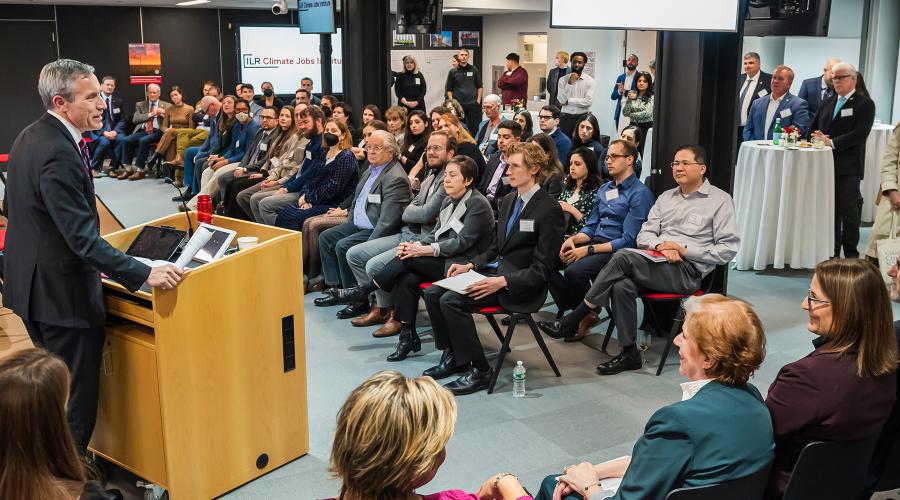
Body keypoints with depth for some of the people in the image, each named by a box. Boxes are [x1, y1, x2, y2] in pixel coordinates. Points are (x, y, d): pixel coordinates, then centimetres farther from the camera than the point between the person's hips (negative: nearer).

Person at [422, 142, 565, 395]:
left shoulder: (549, 209, -13)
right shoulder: (509, 200, 13)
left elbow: (542, 269, -15)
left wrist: (502, 281, -24)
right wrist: (470, 265, 4)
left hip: (522, 285, -8)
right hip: (494, 270, 9)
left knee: (452, 301, -23)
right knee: (433, 293, -4)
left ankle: (480, 371, -11)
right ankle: (453, 356, 8)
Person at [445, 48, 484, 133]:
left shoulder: (474, 70, 7)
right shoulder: (452, 71, 4)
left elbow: (479, 87, 11)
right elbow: (449, 89, 6)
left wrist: (478, 101, 1)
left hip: (473, 104, 1)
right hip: (458, 105, -1)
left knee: (475, 127, 0)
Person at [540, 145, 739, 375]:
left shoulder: (720, 200, 5)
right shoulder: (666, 197, 22)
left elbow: (728, 249, -3)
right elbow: (644, 234, 16)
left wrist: (684, 250, -10)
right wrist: (660, 245, -8)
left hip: (689, 271, -5)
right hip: (657, 263, 5)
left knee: (623, 258, -28)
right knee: (622, 286, -29)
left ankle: (572, 321, -22)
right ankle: (629, 353, -19)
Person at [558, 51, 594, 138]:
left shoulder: (589, 80, -1)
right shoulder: (563, 80, 3)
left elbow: (589, 101, -12)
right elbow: (561, 100, -8)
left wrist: (568, 101, -9)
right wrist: (570, 83, -15)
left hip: (583, 117, -1)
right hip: (565, 117, 1)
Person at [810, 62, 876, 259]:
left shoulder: (864, 104, -2)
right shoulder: (827, 103, 18)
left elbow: (859, 134, -14)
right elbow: (813, 128, 17)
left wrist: (831, 142, -19)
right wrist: (819, 138, -5)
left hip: (848, 167, -5)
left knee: (849, 210, -4)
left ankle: (851, 254, 5)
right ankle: (832, 252, 16)